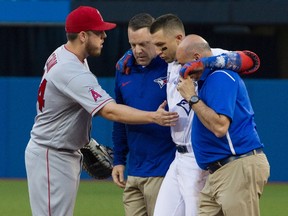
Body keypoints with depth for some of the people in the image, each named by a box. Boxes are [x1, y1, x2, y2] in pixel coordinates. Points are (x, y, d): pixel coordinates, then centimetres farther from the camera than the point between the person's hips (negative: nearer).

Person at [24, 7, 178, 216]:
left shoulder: (61, 55, 5)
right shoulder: (73, 72, -28)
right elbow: (109, 111, -37)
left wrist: (86, 142, 18)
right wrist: (154, 117, -45)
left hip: (67, 153, 11)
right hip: (51, 157, -11)